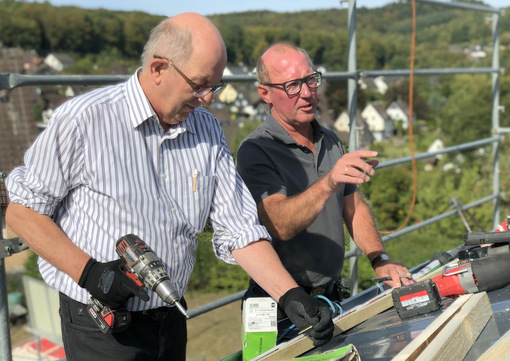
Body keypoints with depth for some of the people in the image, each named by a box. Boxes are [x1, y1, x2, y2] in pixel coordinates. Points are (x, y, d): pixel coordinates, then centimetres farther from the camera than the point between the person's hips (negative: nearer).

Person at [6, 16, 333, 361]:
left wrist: (291, 296, -11)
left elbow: (239, 229, -1)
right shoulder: (85, 119, -16)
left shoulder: (208, 131, 1)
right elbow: (22, 211, -9)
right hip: (101, 326, -5)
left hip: (171, 318, 6)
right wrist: (88, 271, -19)